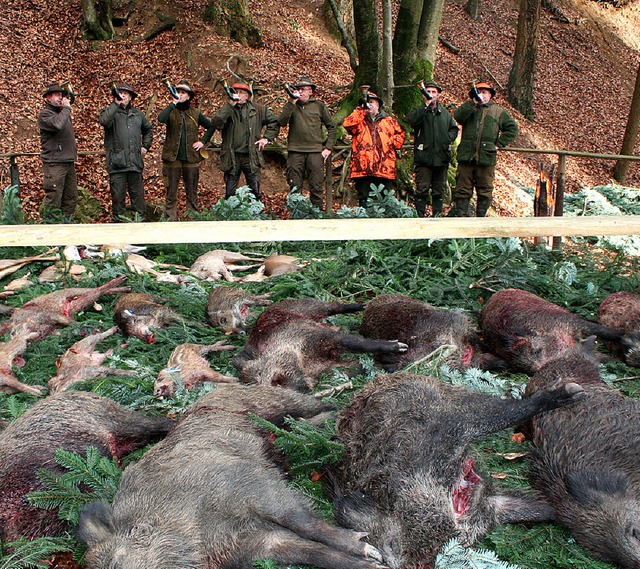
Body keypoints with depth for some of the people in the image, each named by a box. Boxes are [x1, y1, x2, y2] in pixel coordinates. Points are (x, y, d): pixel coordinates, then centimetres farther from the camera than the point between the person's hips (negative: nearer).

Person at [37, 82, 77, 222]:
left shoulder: (63, 112, 21)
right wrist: (66, 108, -15)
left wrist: (74, 153, 18)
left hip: (69, 163, 8)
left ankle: (67, 222, 16)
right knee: (54, 199, -8)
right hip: (54, 163, -8)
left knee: (71, 197, 9)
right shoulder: (45, 114, -5)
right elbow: (57, 124, -27)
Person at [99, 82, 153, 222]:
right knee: (118, 196, 0)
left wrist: (145, 146, 21)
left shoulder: (138, 114, 18)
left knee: (138, 195, 8)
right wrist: (116, 104, -20)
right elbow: (104, 121, -22)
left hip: (135, 162, 3)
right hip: (117, 162, -3)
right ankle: (117, 221, 9)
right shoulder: (110, 112, 3)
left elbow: (148, 129, 34)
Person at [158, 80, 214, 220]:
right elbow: (161, 118, -21)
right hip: (172, 157, -2)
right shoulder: (171, 111, 3)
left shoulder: (195, 113, 10)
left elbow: (210, 127, 22)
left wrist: (203, 141, 11)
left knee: (192, 191, 6)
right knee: (171, 191, -1)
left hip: (191, 157, 2)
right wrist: (173, 104, -15)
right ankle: (171, 219, 4)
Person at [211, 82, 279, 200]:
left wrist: (266, 138, 8)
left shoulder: (257, 109, 7)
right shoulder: (226, 109, 4)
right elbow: (216, 123, -16)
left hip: (251, 157, 0)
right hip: (232, 158, 0)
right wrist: (230, 105, -17)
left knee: (255, 191, 4)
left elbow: (274, 121, 18)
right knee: (230, 193, 4)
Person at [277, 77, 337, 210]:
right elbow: (281, 122, -6)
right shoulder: (291, 105, 12)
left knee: (316, 187, -3)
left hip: (315, 151, 0)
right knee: (295, 187, 1)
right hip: (295, 151, 1)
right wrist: (291, 103, -10)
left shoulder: (319, 106, 11)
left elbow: (332, 127, 14)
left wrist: (328, 147, 5)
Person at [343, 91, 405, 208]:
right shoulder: (359, 120, 13)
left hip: (385, 168, 1)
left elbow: (400, 134, 23)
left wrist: (393, 143, 5)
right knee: (364, 199, 1)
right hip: (363, 168, -1)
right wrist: (361, 110, -8)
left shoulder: (389, 121, 18)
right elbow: (347, 124, -8)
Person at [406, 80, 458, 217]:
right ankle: (420, 215, -3)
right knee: (422, 189, -7)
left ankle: (437, 215, 16)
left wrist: (449, 138, 5)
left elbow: (454, 128, 24)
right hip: (424, 157, -5)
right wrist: (426, 105, -21)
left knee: (439, 190, 9)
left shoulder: (444, 113, 18)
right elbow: (412, 120, -20)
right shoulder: (419, 111, 3)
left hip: (441, 158, 5)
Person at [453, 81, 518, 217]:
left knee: (485, 191, 4)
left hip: (487, 158, 0)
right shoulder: (469, 108, 13)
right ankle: (461, 216, 5)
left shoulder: (498, 111, 13)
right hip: (466, 157, 0)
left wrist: (499, 144, 3)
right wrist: (473, 102, -15)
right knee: (462, 190, 0)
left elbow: (512, 128, 12)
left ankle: (480, 217, 12)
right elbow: (458, 116, -8)